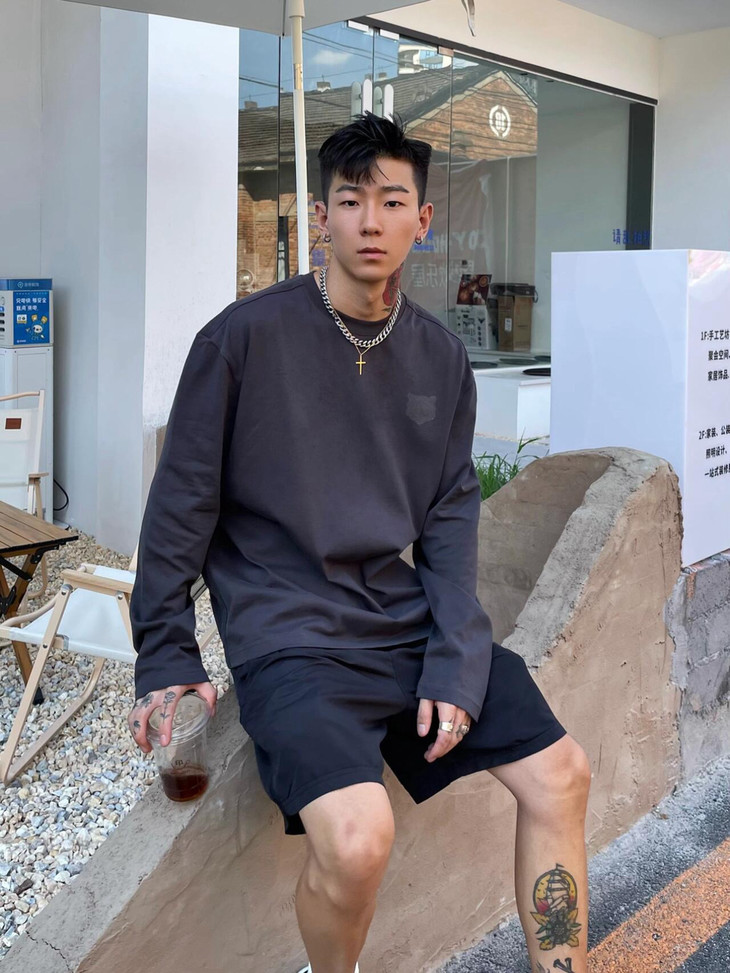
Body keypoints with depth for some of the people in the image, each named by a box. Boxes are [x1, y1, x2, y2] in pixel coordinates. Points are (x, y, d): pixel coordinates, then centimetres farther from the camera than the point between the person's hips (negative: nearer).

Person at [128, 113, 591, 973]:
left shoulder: (441, 359, 7)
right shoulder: (245, 337, -8)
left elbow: (450, 515, 6)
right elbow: (183, 501, -4)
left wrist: (456, 662, -5)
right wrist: (165, 659, -3)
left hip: (409, 621, 6)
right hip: (289, 635, -5)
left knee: (559, 772, 0)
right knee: (358, 836, -26)